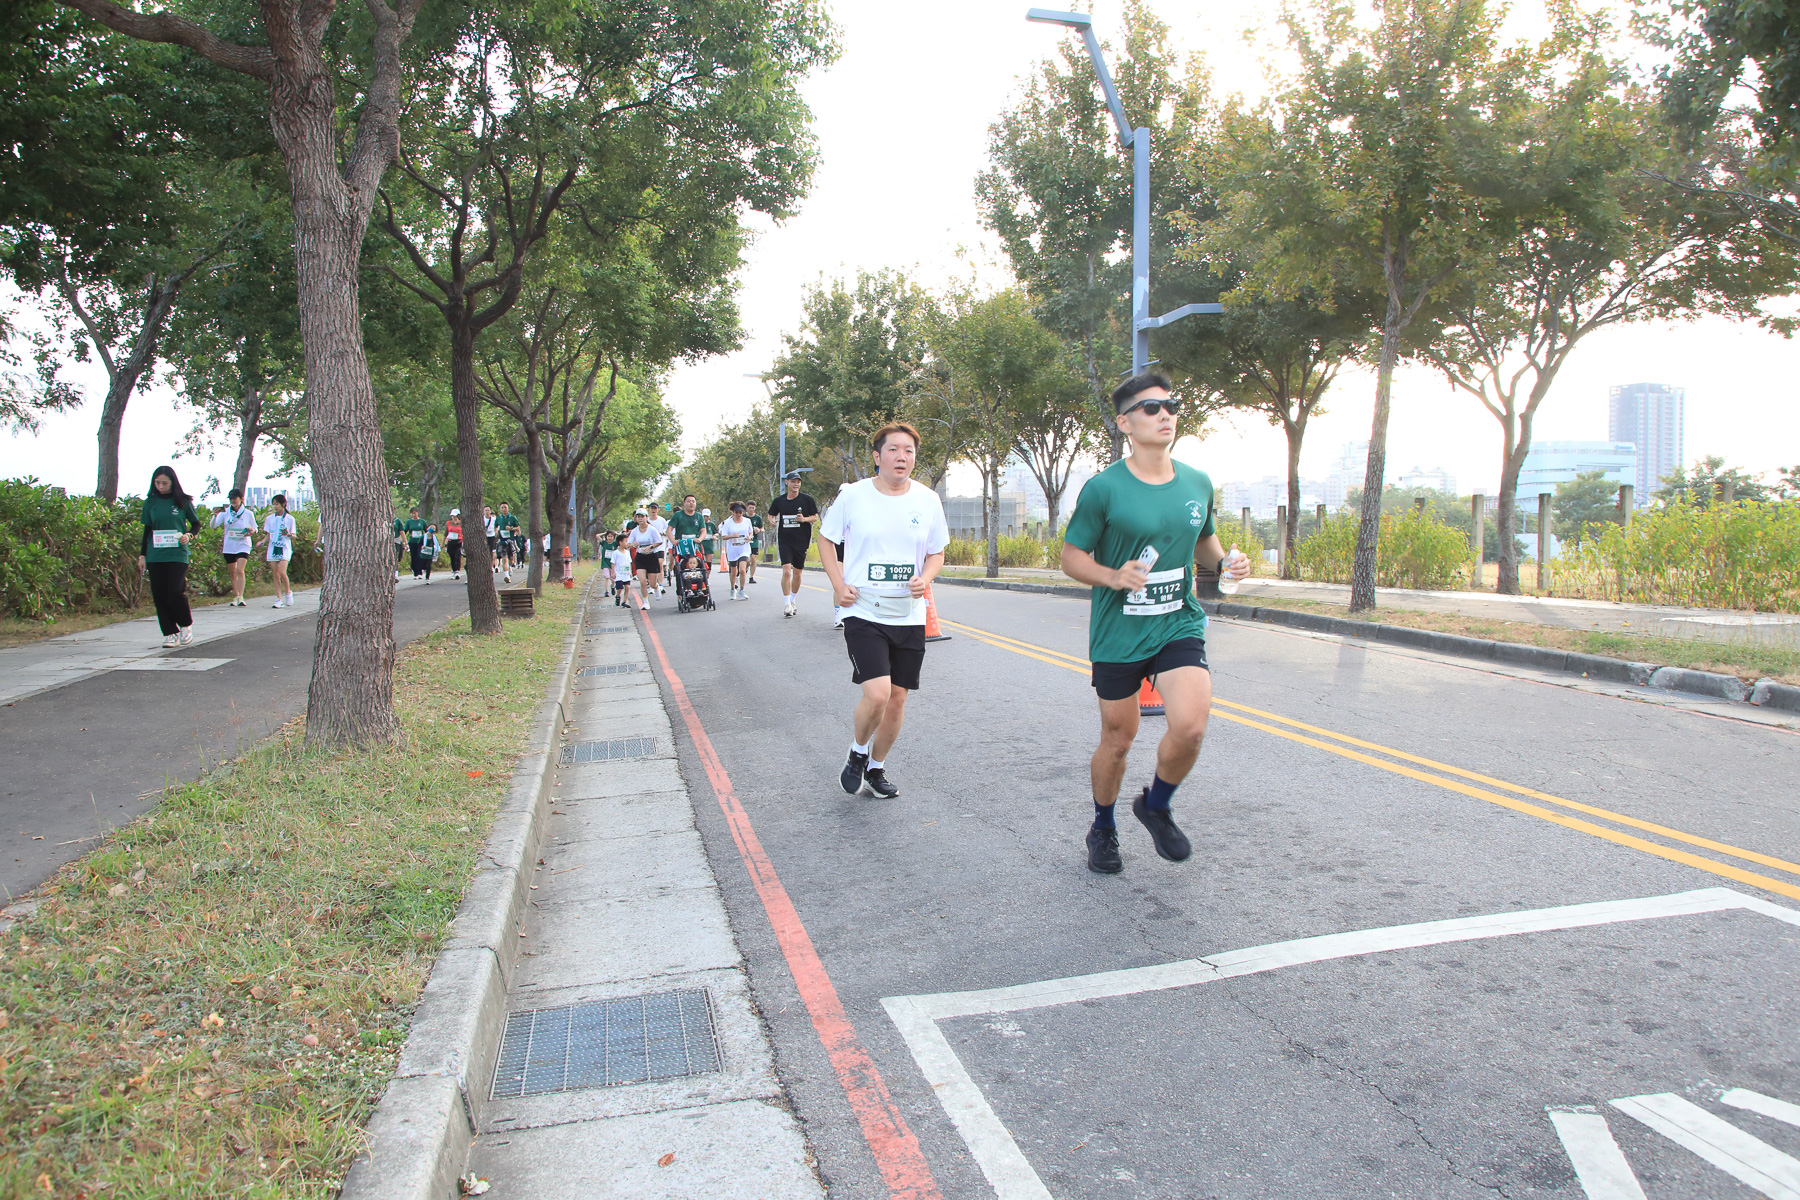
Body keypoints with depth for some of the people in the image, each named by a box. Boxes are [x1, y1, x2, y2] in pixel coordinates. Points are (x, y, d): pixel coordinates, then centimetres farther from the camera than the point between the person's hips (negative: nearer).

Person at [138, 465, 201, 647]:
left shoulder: (183, 501, 2)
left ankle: (186, 625, 13)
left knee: (176, 592, -12)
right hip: (155, 556, 3)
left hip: (177, 555, -3)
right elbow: (147, 530, 15)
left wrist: (188, 535, -9)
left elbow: (196, 524, 12)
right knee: (160, 595, 0)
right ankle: (170, 633, 9)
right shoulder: (150, 502, 8)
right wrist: (142, 554, 12)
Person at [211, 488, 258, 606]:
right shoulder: (225, 512, 1)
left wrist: (252, 532, -14)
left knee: (239, 570, -18)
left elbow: (255, 529, 9)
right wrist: (215, 516, -22)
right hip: (228, 547, 3)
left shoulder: (248, 514, -1)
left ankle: (240, 597, -22)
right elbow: (213, 526, -4)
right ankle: (236, 596, 21)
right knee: (233, 573, 10)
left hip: (243, 546, -3)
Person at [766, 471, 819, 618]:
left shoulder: (807, 499, 0)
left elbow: (815, 517, 3)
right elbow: (771, 515, 19)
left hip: (801, 540, 0)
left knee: (797, 573, 9)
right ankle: (787, 604, -11)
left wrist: (804, 519, -16)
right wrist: (773, 521, -3)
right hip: (785, 541, 0)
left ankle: (793, 600, 28)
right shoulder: (779, 501, 4)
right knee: (786, 570, -14)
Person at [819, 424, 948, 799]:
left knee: (897, 698, 8)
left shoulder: (928, 500, 3)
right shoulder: (853, 495, -5)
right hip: (864, 612, -3)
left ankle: (876, 767, 31)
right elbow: (826, 539, 8)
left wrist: (925, 579, -8)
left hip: (910, 616, 4)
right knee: (877, 694, -18)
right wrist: (839, 585, -5)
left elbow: (936, 554, 13)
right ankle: (857, 753, 13)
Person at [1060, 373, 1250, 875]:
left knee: (1190, 725, -18)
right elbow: (1071, 557, -4)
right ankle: (1103, 830, 35)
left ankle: (1156, 806, 13)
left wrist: (1225, 561, -1)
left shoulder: (1198, 484, 5)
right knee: (1117, 740, 8)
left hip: (1179, 626, 3)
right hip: (1118, 633, -3)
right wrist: (1113, 577, -22)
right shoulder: (1103, 489, -9)